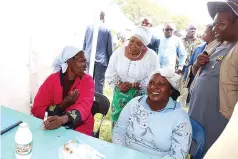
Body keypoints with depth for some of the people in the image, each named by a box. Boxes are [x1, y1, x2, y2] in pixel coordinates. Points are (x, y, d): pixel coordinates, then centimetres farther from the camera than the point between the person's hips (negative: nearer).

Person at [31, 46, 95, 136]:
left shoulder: (87, 80, -6)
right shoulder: (52, 79, -3)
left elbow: (84, 107, -21)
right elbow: (36, 110, -7)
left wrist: (62, 119, -38)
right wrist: (63, 105, -19)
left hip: (80, 131, -2)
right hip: (54, 128, 3)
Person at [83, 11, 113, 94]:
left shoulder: (89, 27, 6)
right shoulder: (107, 29, 0)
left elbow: (84, 44, 12)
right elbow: (110, 48, 2)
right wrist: (109, 61, 11)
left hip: (88, 59, 3)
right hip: (101, 60, -3)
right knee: (99, 83, 0)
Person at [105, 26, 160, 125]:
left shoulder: (152, 57, -14)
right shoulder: (118, 52, -6)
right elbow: (110, 74, -1)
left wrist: (132, 85, -21)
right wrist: (119, 84, -18)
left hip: (140, 96, -2)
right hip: (120, 94, 3)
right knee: (117, 120, 13)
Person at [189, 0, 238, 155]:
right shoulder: (213, 45, 9)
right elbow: (195, 72, 16)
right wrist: (197, 64, -5)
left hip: (217, 115, -6)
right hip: (195, 108, 7)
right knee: (191, 148, 21)